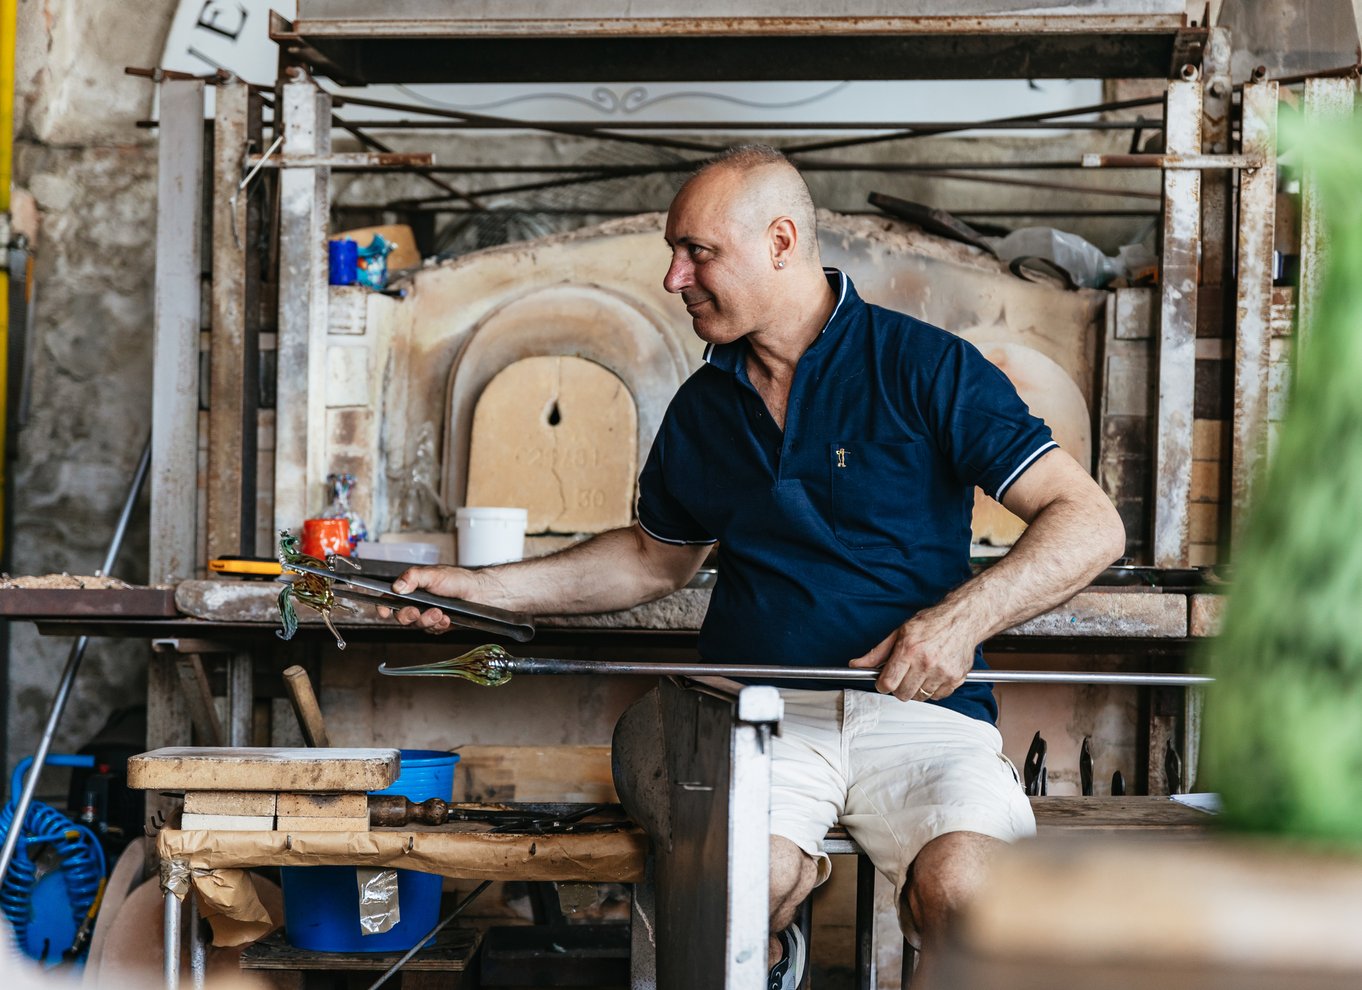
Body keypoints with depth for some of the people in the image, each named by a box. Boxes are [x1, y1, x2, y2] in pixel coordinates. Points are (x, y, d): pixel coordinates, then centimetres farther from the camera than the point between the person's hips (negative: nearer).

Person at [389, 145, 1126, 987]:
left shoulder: (926, 367, -1)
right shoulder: (701, 409, 15)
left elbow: (1091, 526, -5)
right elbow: (656, 558, 32)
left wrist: (964, 617, -20)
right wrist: (484, 589, 25)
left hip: (919, 707, -3)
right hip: (761, 712, 3)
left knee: (961, 889, -33)